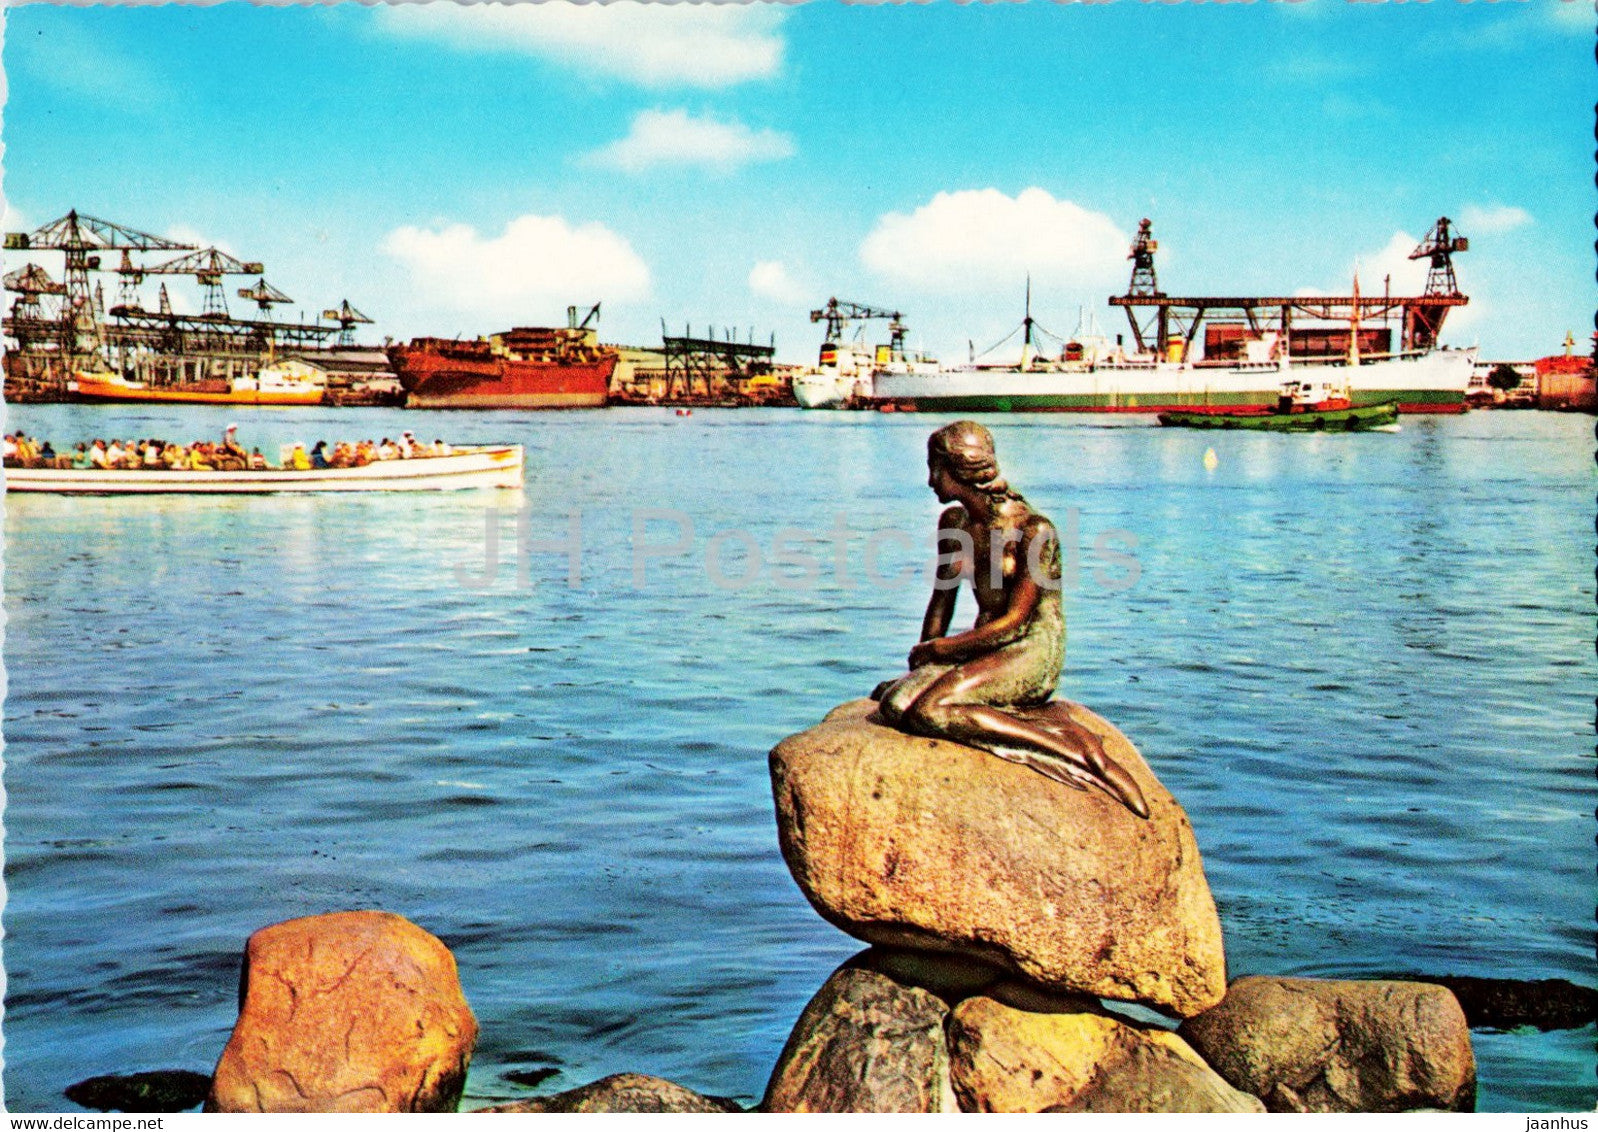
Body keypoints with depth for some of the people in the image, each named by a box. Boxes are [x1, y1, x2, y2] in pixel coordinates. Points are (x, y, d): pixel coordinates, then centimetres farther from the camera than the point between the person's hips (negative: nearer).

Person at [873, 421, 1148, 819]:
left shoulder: (1035, 530, -14)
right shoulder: (955, 522, 8)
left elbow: (1013, 622, -16)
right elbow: (942, 599, 17)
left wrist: (937, 648, -10)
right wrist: (921, 664, 5)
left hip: (1034, 654, -8)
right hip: (984, 648, 8)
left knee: (930, 710, -30)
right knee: (895, 702, -20)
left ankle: (1080, 751, -24)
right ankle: (1047, 731, -20)